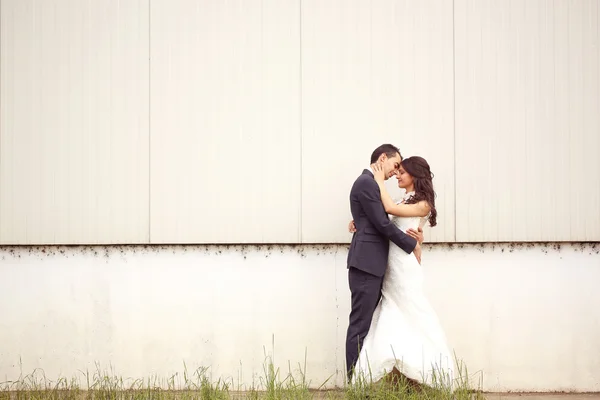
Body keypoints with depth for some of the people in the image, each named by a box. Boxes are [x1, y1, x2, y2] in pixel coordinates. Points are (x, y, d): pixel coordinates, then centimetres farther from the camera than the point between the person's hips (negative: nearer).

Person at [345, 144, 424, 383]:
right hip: (366, 264, -10)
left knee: (367, 325, 9)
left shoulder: (371, 184, 21)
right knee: (360, 326, -8)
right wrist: (413, 245, -5)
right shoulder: (366, 182, -10)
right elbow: (382, 224, -15)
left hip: (373, 265, 10)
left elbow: (382, 224, 19)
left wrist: (414, 236, 3)